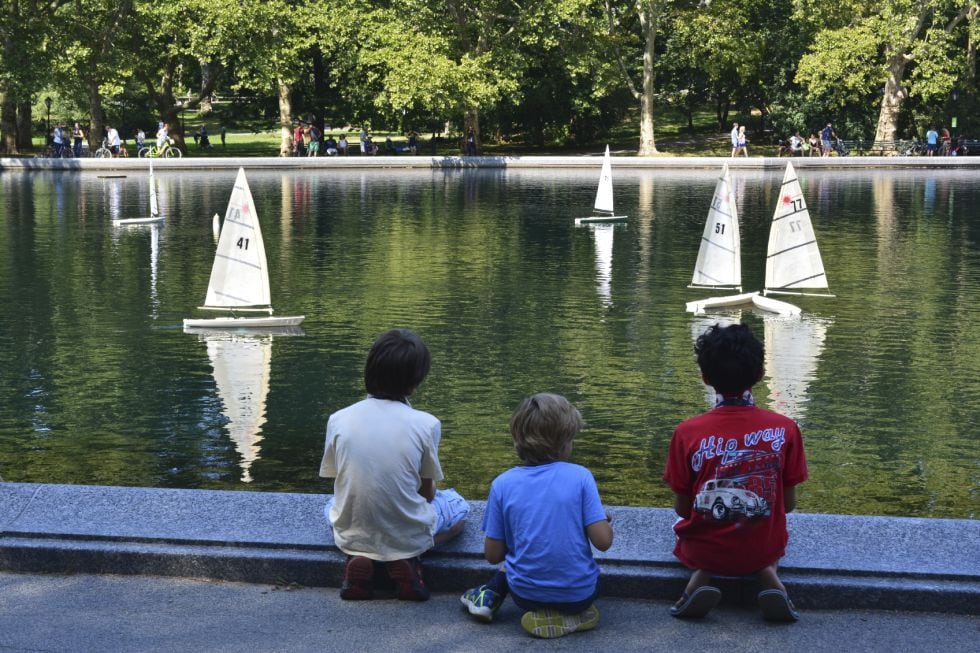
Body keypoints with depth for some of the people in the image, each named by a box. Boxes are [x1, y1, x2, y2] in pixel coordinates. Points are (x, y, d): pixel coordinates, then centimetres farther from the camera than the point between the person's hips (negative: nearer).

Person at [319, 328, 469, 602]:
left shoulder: (338, 419, -8)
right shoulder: (426, 424, -14)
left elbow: (337, 483, 3)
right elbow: (427, 492, -3)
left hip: (351, 536, 2)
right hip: (407, 537, -2)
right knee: (457, 504, 29)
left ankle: (361, 560, 5)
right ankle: (404, 562, 0)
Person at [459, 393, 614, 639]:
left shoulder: (503, 484, -8)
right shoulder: (580, 476, -13)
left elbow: (493, 555, -4)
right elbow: (603, 541, -15)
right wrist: (605, 521, 8)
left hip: (526, 595, 1)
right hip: (580, 594, -1)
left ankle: (490, 596, 17)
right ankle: (571, 614, 12)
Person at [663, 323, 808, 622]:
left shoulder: (687, 433, -16)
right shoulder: (785, 429, -13)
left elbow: (682, 508, -6)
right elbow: (789, 503, -4)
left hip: (704, 550, -1)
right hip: (762, 548, 1)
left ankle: (700, 577, 3)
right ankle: (769, 576, 4)